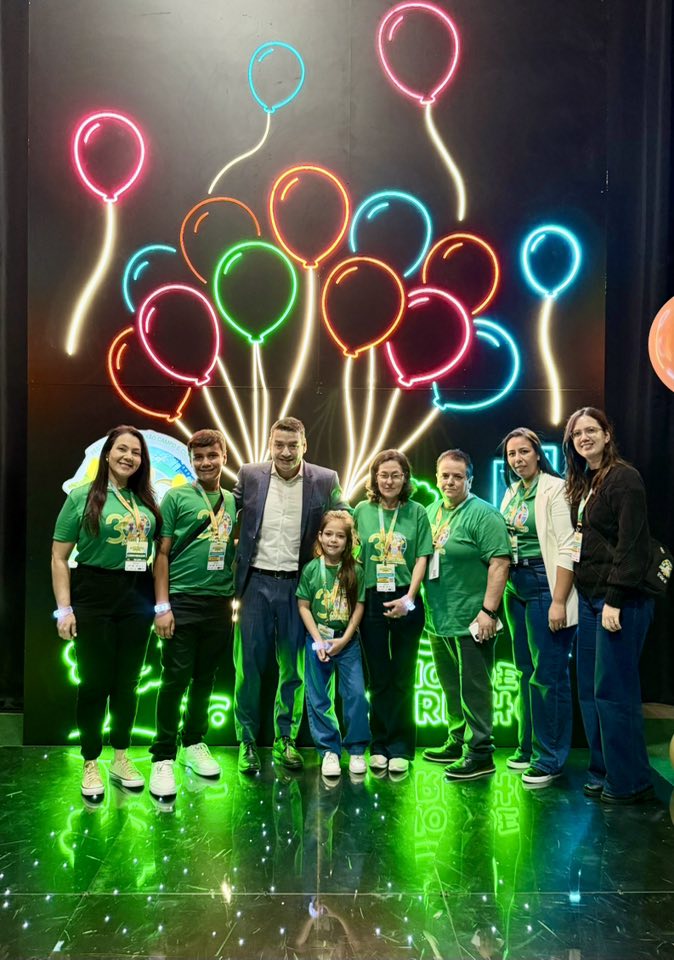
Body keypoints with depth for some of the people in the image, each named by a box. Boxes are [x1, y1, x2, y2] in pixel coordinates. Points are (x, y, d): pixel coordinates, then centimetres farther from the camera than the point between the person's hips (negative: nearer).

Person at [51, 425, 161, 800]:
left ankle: (122, 758, 29)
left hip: (137, 597, 3)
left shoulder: (147, 501, 6)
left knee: (127, 681, 12)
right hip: (94, 596, -3)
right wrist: (64, 608, -10)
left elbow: (158, 554, 8)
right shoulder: (83, 496, -4)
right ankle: (91, 765, 22)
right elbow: (59, 557, -5)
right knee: (95, 682, 5)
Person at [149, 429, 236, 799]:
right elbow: (162, 553, -4)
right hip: (183, 601, -4)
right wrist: (162, 605, -9)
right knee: (175, 679, -1)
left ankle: (194, 744, 30)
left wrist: (236, 595, 8)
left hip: (220, 603, 4)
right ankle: (163, 758, 12)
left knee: (205, 678, 14)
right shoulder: (176, 497, -2)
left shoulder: (233, 502, 10)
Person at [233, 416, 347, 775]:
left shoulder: (325, 480, -2)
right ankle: (247, 741, 22)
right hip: (255, 583, 1)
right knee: (249, 665, 7)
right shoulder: (249, 475, 1)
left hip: (298, 585, 0)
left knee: (293, 667, 10)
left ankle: (285, 739, 27)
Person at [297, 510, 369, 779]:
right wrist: (318, 640, -10)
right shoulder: (311, 569, -4)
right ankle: (329, 750, 19)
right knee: (318, 698, 5)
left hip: (347, 640, 0)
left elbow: (359, 607, -3)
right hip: (317, 639, 1)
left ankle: (356, 750, 14)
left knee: (356, 693, -3)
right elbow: (303, 606, -2)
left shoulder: (355, 571, -5)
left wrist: (344, 640, -10)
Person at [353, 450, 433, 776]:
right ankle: (379, 745, 22)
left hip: (406, 602, -1)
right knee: (378, 678, 10)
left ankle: (400, 749, 19)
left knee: (403, 678, 7)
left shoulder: (416, 512, 1)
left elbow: (422, 557, -1)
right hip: (372, 601, 1)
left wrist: (408, 598, -11)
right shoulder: (362, 511, 4)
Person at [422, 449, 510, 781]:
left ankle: (479, 754, 13)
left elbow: (500, 562, -18)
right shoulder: (431, 512, 11)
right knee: (451, 688, 19)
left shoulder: (483, 514, -11)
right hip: (437, 620, 8)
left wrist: (488, 610, -21)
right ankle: (457, 741, 34)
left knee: (473, 689, 1)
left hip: (470, 621, -7)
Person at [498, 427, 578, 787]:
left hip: (545, 585, -7)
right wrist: (501, 593, 9)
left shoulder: (555, 488, -9)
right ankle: (528, 746, 28)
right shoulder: (512, 493, 12)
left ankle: (549, 758, 12)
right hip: (515, 588, 7)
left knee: (548, 673, -1)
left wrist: (558, 601, -19)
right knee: (526, 670, 15)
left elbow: (567, 548, -15)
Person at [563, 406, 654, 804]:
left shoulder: (623, 477, -10)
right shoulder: (582, 483, 16)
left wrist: (615, 600, -20)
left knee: (613, 691, -3)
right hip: (590, 598, 8)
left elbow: (632, 545, -16)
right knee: (590, 689, 12)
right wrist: (577, 598, 12)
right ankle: (602, 771, 24)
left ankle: (631, 782, 12)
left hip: (621, 601, -8)